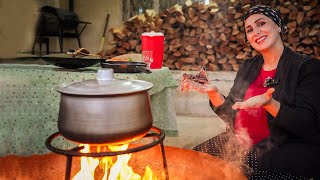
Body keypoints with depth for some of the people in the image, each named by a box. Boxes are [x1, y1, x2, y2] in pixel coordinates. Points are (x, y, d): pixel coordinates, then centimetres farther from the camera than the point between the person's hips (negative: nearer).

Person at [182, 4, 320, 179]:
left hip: (284, 150, -5)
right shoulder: (247, 67, 12)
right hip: (240, 144, 5)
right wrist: (213, 93, -8)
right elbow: (232, 115, 11)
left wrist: (269, 103, -31)